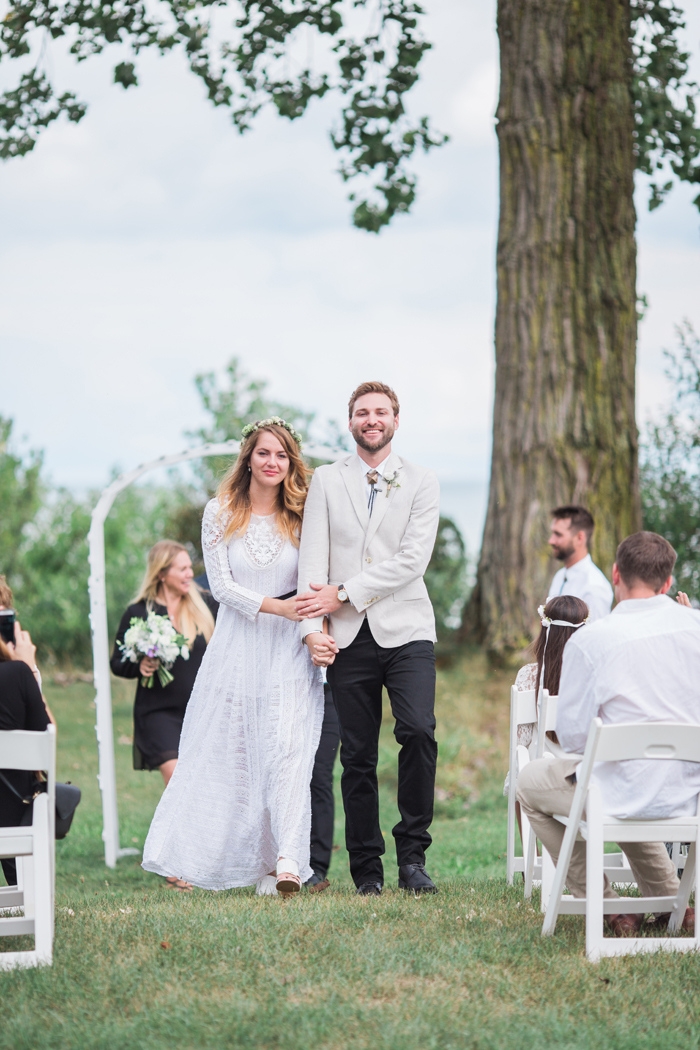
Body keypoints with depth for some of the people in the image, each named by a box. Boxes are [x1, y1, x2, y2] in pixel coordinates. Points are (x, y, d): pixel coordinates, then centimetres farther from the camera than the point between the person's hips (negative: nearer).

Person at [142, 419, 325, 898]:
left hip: (289, 649, -1)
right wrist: (276, 607, -13)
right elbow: (221, 585, -2)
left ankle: (287, 862, -23)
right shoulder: (221, 513, 3)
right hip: (237, 646, 1)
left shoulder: (303, 516, 4)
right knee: (230, 755, 4)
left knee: (287, 747, -15)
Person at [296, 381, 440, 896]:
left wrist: (344, 594, -10)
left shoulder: (422, 482, 6)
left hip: (405, 629, -1)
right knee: (358, 756, 3)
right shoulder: (326, 481, 10)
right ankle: (367, 867, 11)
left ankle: (412, 854, -7)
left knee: (419, 732, -20)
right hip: (348, 639, 1)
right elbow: (312, 560, 3)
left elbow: (412, 560, -5)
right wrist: (311, 627, -10)